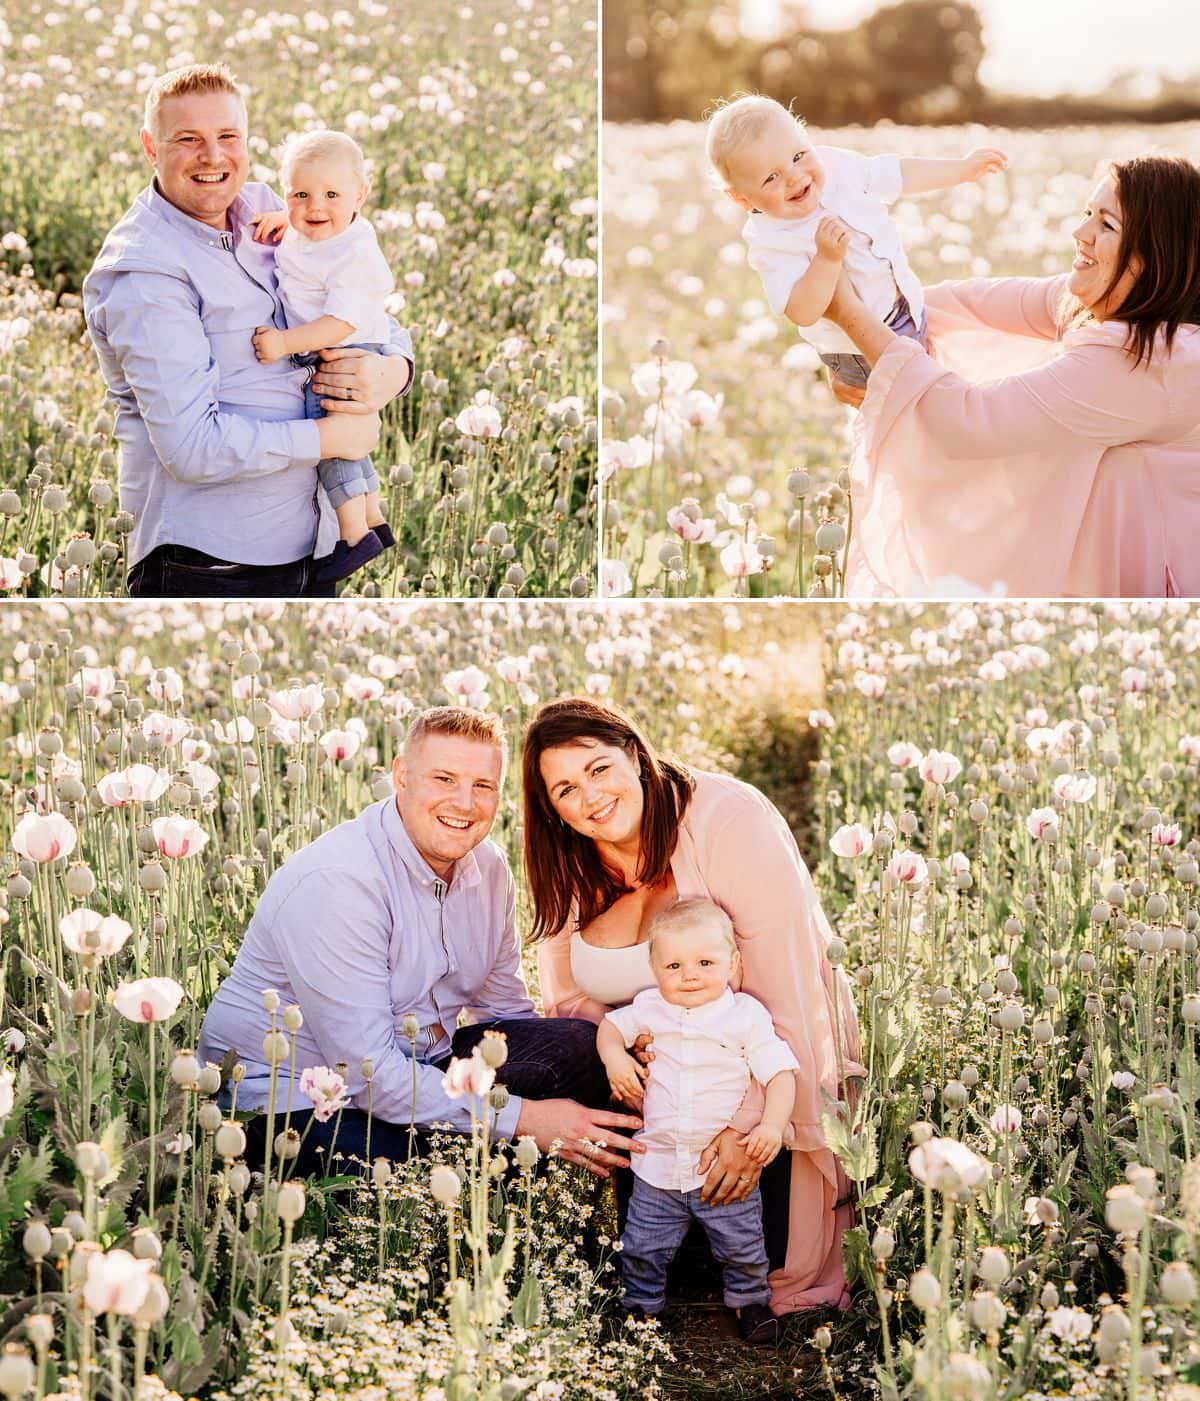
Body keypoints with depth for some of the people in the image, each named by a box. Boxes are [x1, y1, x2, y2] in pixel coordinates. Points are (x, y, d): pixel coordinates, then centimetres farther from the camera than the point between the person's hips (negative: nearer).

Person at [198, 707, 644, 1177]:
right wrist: (525, 1117, -27)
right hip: (291, 1097, -8)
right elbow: (368, 1073, -27)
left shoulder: (488, 866, 2)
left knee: (582, 1047, -11)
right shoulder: (335, 882, -24)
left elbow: (505, 1008, 11)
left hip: (416, 1069, 8)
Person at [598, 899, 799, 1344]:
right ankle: (642, 1304, 31)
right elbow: (610, 1025, 18)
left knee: (742, 1245, 9)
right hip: (658, 1165, 2)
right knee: (642, 1248, 9)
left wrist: (772, 1125, -24)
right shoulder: (650, 1010, 1)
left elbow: (780, 1073, -10)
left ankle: (749, 1300, 34)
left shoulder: (746, 1015, -8)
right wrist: (615, 1057, -4)